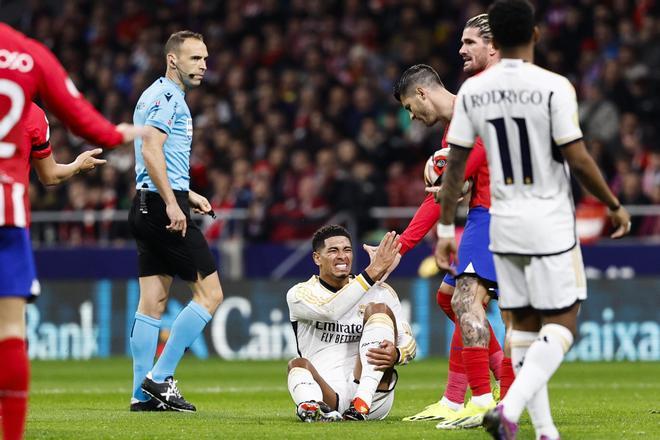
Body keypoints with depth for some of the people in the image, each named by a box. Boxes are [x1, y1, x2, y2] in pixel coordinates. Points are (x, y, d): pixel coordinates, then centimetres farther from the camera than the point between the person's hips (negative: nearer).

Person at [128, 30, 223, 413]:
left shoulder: (159, 95, 22)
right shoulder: (167, 97, -10)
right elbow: (151, 151, -22)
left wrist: (188, 195, 27)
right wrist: (172, 204, -25)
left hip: (150, 207, 10)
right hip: (164, 206, -10)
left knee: (153, 302, 7)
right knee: (210, 293, -7)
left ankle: (144, 394, 6)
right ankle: (160, 377, -8)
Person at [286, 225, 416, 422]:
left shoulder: (380, 292, 13)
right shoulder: (299, 293, 6)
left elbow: (408, 341, 5)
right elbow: (330, 310, -18)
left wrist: (396, 354, -21)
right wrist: (372, 273, -23)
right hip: (325, 396, -2)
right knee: (298, 364, -31)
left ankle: (362, 403, -32)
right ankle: (311, 406, -66)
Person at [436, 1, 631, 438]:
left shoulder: (472, 91, 0)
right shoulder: (553, 87, -14)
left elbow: (455, 163, 2)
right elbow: (577, 159, -15)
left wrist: (446, 228, 10)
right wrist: (615, 206, 0)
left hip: (503, 223, 5)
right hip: (550, 224, -5)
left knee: (525, 325, 12)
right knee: (562, 325, 1)